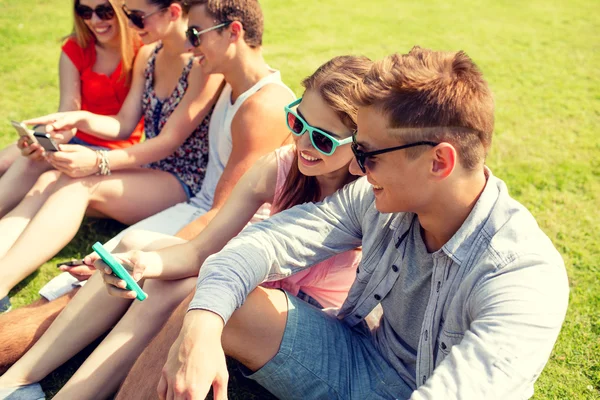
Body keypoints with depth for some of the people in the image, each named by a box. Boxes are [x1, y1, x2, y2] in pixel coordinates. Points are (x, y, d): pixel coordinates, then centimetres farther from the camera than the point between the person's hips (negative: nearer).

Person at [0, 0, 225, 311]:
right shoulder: (147, 56, 10)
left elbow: (170, 141, -18)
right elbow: (124, 124, 11)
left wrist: (99, 163, -26)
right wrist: (80, 119, -8)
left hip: (187, 186, -7)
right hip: (146, 173, 7)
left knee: (78, 185, -28)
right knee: (50, 180, -16)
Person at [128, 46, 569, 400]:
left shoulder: (526, 277, -29)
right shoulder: (377, 199, -12)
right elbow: (268, 240, -13)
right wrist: (202, 324, -32)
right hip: (360, 363, 5)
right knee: (198, 306, -12)